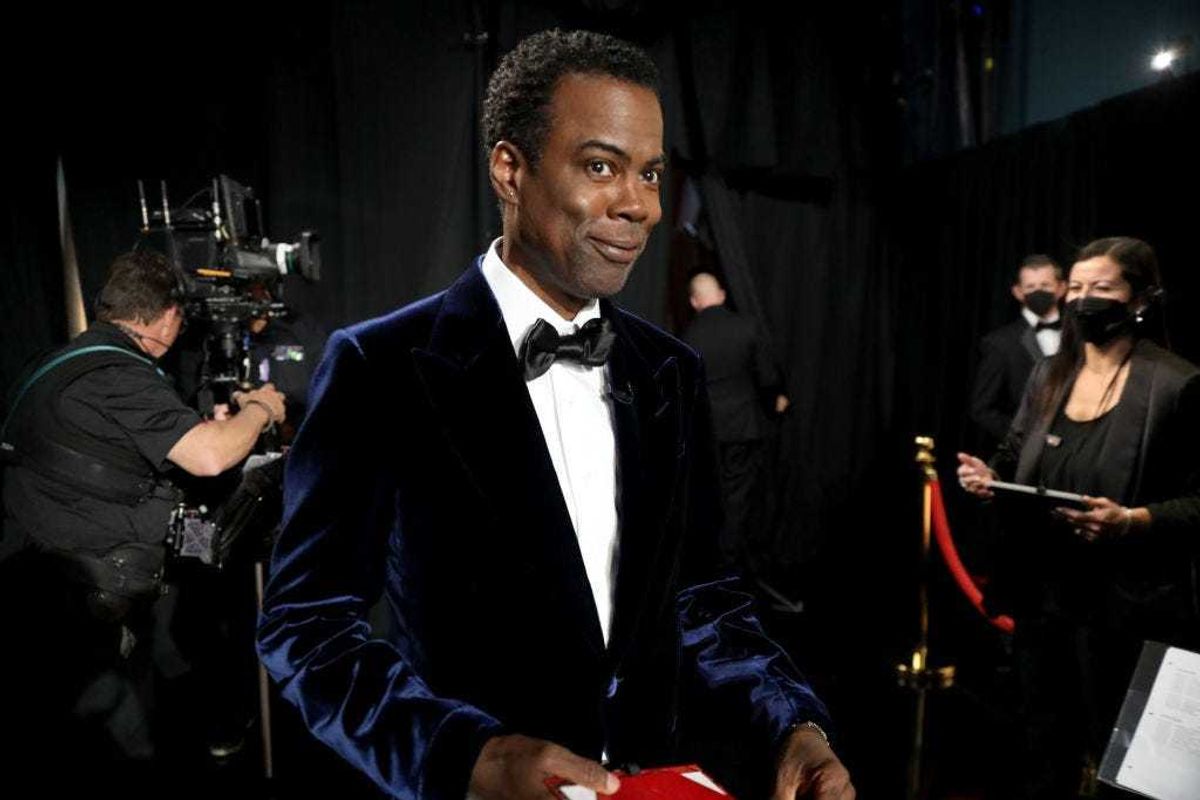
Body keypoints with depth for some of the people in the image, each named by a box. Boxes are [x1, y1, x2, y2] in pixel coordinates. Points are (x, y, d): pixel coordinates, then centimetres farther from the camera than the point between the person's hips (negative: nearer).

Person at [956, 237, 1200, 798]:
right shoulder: (1048, 376, 8)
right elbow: (1015, 466, 14)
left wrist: (1131, 521, -26)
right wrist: (988, 476, -6)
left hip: (1124, 608, -5)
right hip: (1041, 595, 5)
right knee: (1044, 751, 20)